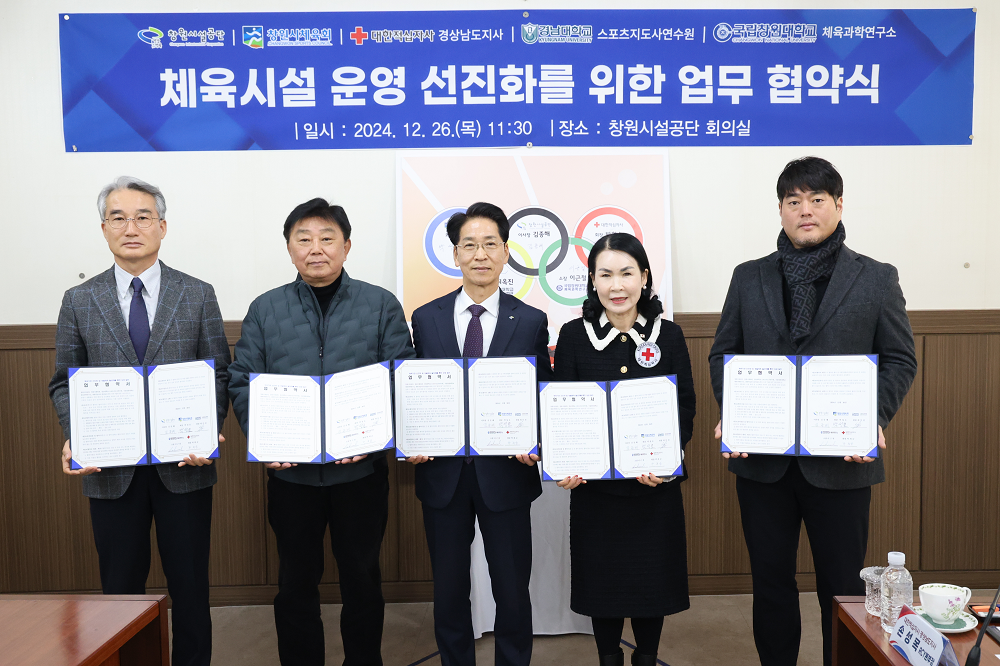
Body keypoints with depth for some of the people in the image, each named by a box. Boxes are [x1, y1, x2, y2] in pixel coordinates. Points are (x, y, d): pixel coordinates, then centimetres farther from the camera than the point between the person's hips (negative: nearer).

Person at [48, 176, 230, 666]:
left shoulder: (198, 295, 1)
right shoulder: (79, 301, 5)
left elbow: (220, 375, 1)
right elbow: (64, 383, 7)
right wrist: (75, 438, -10)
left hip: (184, 465, -1)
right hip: (111, 469, 1)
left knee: (190, 587, 10)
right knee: (120, 589, 13)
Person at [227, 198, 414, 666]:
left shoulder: (381, 305, 0)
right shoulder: (265, 309, 5)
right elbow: (242, 381, 3)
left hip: (361, 468, -1)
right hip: (290, 469, 1)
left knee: (362, 578, 14)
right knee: (296, 580, 14)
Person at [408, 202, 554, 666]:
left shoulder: (531, 322, 1)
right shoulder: (426, 319, 4)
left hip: (506, 472, -1)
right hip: (443, 471, 1)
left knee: (512, 588, 10)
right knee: (448, 588, 15)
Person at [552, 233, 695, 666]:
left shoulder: (668, 336, 0)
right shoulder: (574, 336, -1)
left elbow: (685, 410, -1)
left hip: (655, 485, 1)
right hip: (593, 483, 0)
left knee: (652, 578, 11)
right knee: (601, 579, 11)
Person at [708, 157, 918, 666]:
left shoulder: (877, 279, 4)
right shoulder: (749, 278, 8)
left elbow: (900, 359, 4)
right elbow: (723, 353, 8)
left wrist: (874, 419, -12)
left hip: (841, 458, -1)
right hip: (761, 458, 2)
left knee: (842, 586, 10)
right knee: (770, 581, 13)